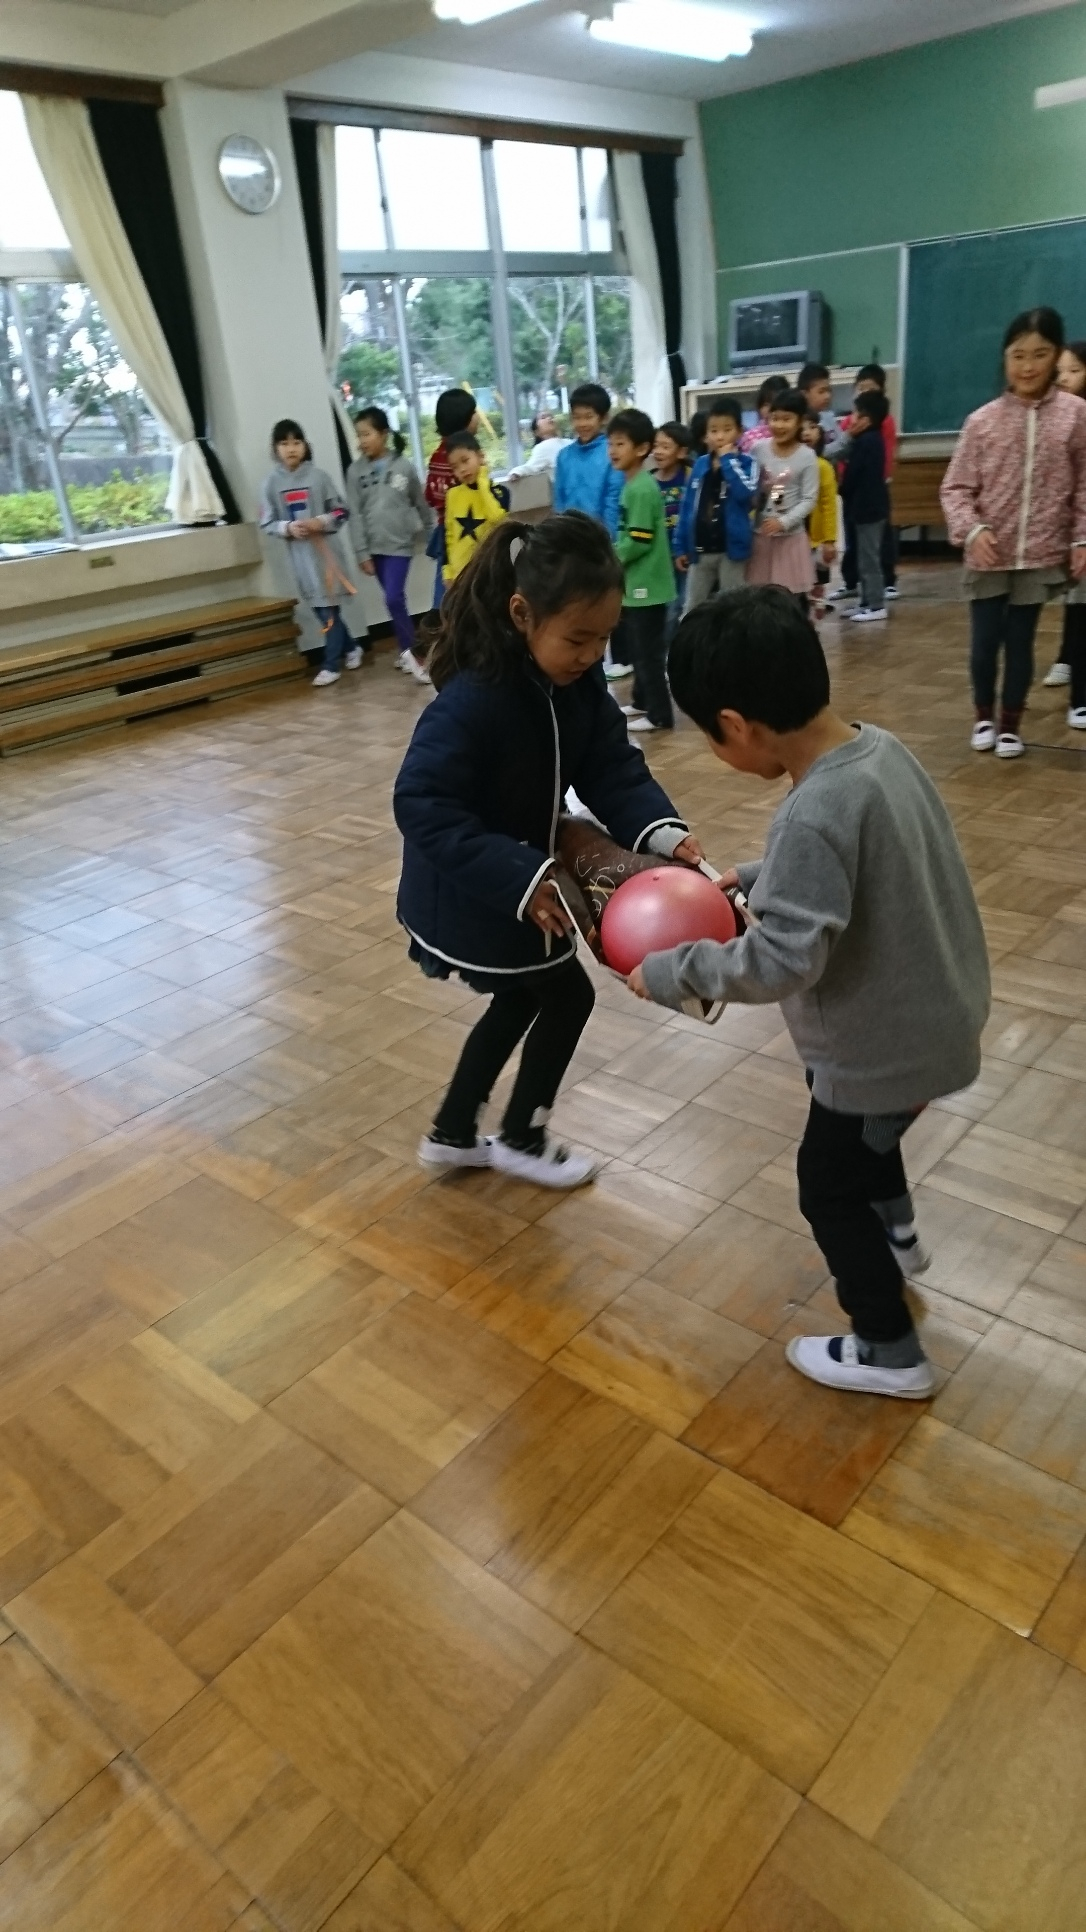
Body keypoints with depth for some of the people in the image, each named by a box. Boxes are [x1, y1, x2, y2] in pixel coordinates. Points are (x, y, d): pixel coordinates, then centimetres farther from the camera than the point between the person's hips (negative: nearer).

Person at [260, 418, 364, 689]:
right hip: (300, 555, 3)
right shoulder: (271, 483, 0)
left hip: (327, 551, -2)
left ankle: (331, 665, 10)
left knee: (329, 610, 0)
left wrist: (321, 522, -15)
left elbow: (342, 511, 1)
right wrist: (288, 527, -15)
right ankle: (351, 647, 31)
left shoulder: (319, 476, -4)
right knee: (320, 609, 10)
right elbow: (267, 523, 3)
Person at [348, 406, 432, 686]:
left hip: (400, 543, -3)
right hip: (375, 547, 3)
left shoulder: (404, 466, -4)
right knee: (394, 599, 10)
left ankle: (410, 651, -1)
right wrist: (363, 553, -4)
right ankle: (409, 650, 23)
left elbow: (421, 504, 6)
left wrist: (430, 533, 14)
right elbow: (356, 515, -1)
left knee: (394, 599, -15)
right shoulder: (356, 471, -1)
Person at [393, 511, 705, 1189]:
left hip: (520, 877, 8)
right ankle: (521, 1139, 31)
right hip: (471, 895, -8)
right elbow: (422, 806, -32)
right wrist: (518, 878, -38)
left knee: (521, 1003, 22)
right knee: (567, 998, 6)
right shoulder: (472, 701, -32)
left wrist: (662, 831, -28)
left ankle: (453, 1135, 41)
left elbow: (613, 768, -8)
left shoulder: (580, 683, -8)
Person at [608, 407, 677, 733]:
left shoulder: (641, 489, -18)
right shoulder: (631, 484, 12)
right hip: (636, 583, 10)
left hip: (646, 583, -10)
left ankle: (659, 714, 5)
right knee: (636, 647, 18)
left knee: (649, 650, -3)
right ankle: (643, 702, 30)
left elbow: (639, 541, -23)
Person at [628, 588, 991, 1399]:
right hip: (936, 1010, 9)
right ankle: (896, 1231, 58)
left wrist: (672, 971, -22)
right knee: (862, 1133, 34)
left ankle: (891, 1354, 30)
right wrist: (755, 879, 8)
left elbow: (781, 961, -34)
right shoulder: (878, 746, -5)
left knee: (829, 1186, 12)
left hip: (889, 1040, -9)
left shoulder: (814, 815, -33)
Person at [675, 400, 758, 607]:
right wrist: (681, 547, 7)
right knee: (693, 607, 12)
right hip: (700, 550, 4)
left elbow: (746, 494, -24)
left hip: (731, 548, -4)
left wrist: (728, 460, -16)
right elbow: (688, 507, 8)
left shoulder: (747, 463, -5)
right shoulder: (700, 464, 5)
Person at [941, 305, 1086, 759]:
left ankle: (1011, 724, 23)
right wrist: (972, 530, -16)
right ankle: (984, 716, 29)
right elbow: (956, 487, -2)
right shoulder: (982, 421, -2)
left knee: (1020, 641, 8)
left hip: (1041, 554, 0)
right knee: (984, 641, 6)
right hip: (988, 556, 0)